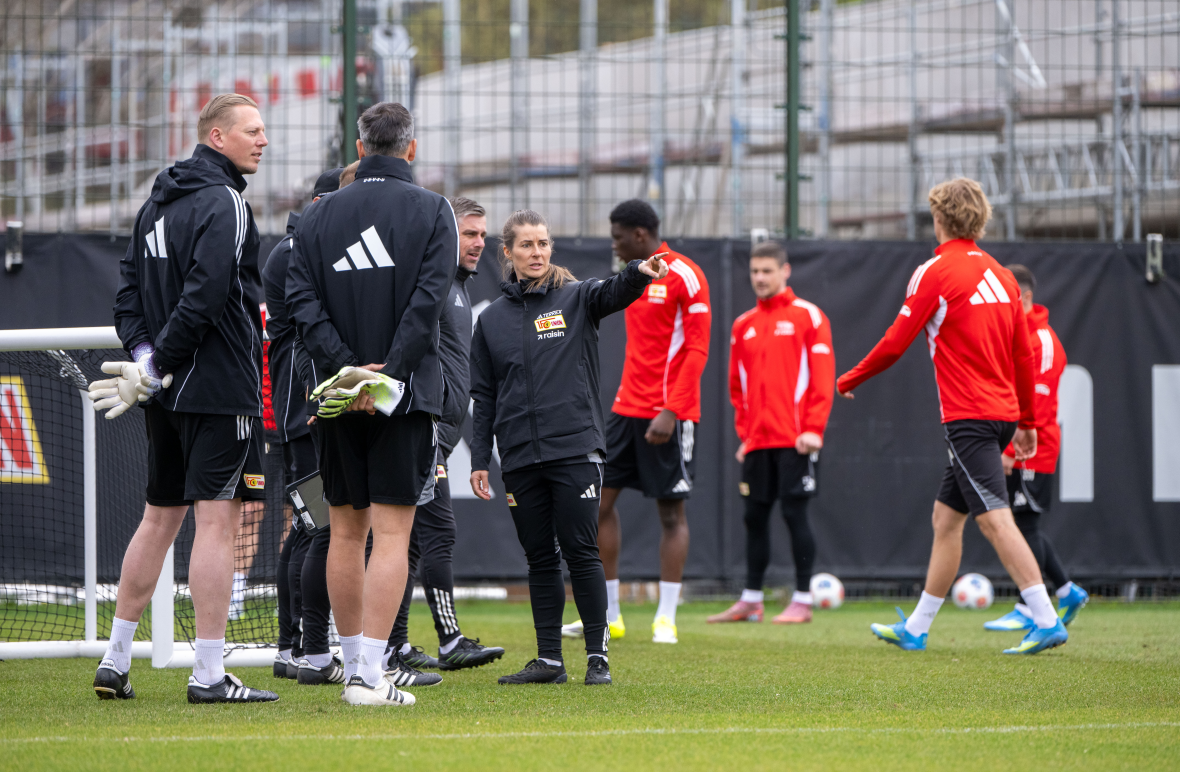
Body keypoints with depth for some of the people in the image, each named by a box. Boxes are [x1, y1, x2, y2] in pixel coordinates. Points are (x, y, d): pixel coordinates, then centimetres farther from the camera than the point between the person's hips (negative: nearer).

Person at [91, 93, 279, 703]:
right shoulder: (224, 205, -13)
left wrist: (145, 353, 2)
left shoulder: (156, 202, 16)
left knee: (159, 518, 15)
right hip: (221, 389, -9)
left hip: (168, 398, 9)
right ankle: (209, 674, -10)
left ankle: (115, 661, 18)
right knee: (218, 521, -8)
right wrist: (155, 367, -16)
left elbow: (129, 288, 13)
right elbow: (203, 297, -22)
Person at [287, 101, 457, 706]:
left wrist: (347, 367, -9)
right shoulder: (432, 212, -1)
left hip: (337, 400, 3)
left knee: (346, 532, 13)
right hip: (407, 395, -3)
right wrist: (387, 373, -15)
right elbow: (428, 300, -12)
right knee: (391, 535, -5)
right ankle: (369, 675, -13)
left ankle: (354, 665, 18)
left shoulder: (317, 216, 8)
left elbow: (303, 303, -3)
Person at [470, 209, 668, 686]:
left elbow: (612, 293, -19)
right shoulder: (492, 319, 11)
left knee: (580, 552, -7)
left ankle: (598, 657, -1)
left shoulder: (575, 299, 4)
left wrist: (640, 273, -41)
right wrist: (479, 460, 6)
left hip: (576, 448, -3)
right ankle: (548, 659, 11)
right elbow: (483, 396, 13)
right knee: (539, 559, 6)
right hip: (520, 457, 3)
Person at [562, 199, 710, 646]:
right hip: (627, 408, 8)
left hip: (668, 417, -8)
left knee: (671, 512, -2)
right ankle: (608, 615, 9)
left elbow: (696, 350, -13)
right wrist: (622, 403, 16)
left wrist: (671, 412, -20)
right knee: (599, 502, 3)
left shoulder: (684, 277, -10)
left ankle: (666, 618, 2)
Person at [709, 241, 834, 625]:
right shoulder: (743, 325, 15)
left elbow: (823, 376, -6)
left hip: (795, 440, -5)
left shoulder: (807, 316, -1)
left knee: (795, 513, -6)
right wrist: (744, 433, 11)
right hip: (757, 441, 5)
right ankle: (751, 601, 12)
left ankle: (802, 601, -2)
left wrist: (813, 429, -14)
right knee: (755, 517, 6)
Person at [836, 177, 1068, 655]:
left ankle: (1047, 621, -23)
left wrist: (850, 380, 9)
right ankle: (916, 629, 21)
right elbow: (1025, 355, 15)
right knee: (946, 517, 15)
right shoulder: (999, 275, 13)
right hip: (1002, 414, 8)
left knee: (995, 518, -14)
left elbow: (895, 343, -7)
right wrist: (1027, 422, 22)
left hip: (968, 417, -8)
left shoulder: (935, 273, -8)